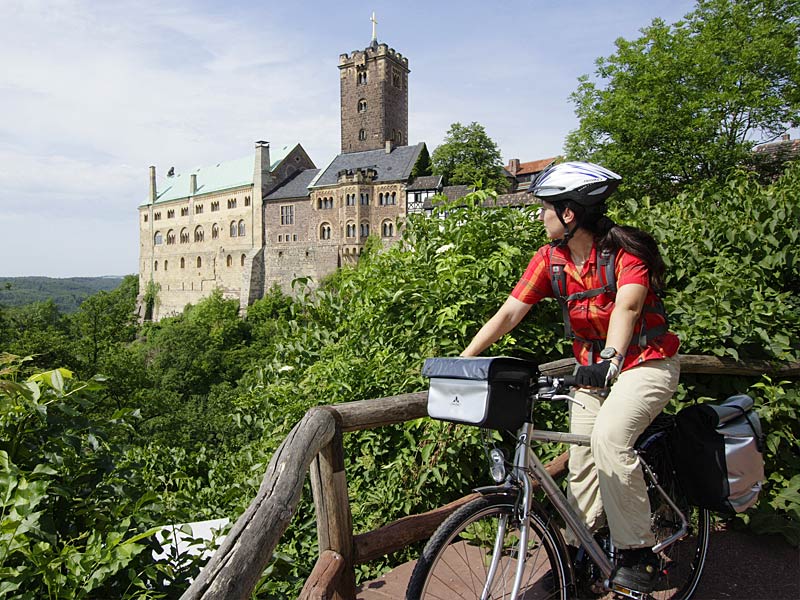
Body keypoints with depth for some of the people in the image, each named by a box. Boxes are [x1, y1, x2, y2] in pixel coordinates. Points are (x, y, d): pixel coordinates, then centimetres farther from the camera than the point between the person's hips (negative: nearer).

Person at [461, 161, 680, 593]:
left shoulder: (626, 251, -18)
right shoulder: (550, 259, -5)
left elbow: (627, 305, -35)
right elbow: (508, 313, -9)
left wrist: (610, 358, -53)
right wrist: (460, 362, -17)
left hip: (646, 362, -5)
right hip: (593, 369, 5)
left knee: (608, 438, -27)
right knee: (582, 461, 3)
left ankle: (638, 552, -9)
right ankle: (577, 553, 23)